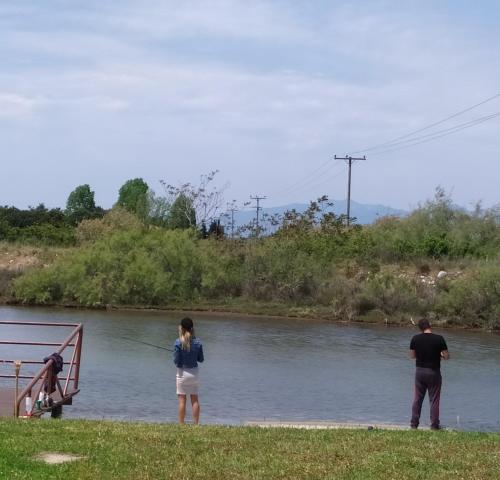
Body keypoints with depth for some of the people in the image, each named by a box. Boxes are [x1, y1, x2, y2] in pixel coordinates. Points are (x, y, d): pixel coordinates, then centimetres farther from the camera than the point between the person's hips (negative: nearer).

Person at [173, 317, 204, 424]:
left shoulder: (178, 343, -13)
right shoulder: (197, 342, -5)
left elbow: (176, 360, -12)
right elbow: (201, 359, 2)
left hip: (182, 372, -3)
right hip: (194, 373, 3)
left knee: (182, 400, 2)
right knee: (195, 400, 9)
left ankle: (181, 425, 4)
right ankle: (196, 424, 11)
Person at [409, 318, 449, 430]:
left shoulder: (415, 339, -5)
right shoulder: (439, 339, -12)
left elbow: (412, 355, 5)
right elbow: (446, 356, -9)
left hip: (420, 371, 2)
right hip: (434, 372, -2)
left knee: (417, 398, 12)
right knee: (434, 399, 7)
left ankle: (414, 423, 15)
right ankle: (434, 425, 10)